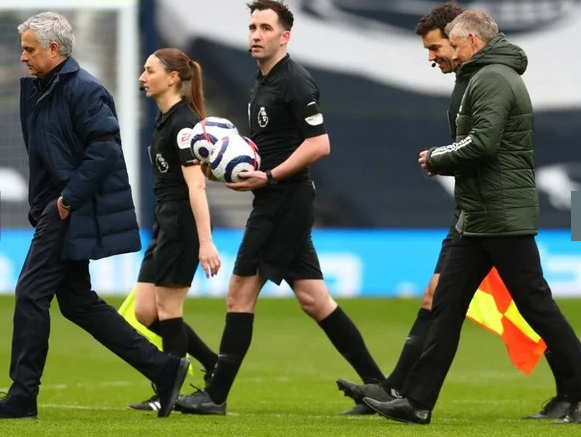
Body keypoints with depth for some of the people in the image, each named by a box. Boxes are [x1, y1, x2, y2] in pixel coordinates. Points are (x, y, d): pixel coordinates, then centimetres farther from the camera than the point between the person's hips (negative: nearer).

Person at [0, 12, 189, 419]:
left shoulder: (84, 90, -15)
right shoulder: (35, 88, 14)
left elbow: (104, 150, -23)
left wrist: (68, 198, -20)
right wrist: (40, 206, 13)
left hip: (78, 212, -10)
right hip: (60, 207, 10)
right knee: (76, 300, 11)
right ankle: (163, 368, 14)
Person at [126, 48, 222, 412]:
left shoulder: (182, 122, -16)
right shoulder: (166, 119, 13)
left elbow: (196, 185, -23)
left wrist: (205, 242, -28)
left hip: (182, 223, -10)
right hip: (165, 223, 10)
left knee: (167, 309, -3)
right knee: (145, 312, 8)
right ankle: (216, 367, 17)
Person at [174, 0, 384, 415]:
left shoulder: (294, 81, -13)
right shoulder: (263, 83, 17)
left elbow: (319, 144, -19)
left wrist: (269, 177, -20)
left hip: (284, 201, -10)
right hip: (277, 203, 10)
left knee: (241, 291, -6)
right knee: (313, 298, 8)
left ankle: (215, 395, -2)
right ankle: (376, 384, 8)